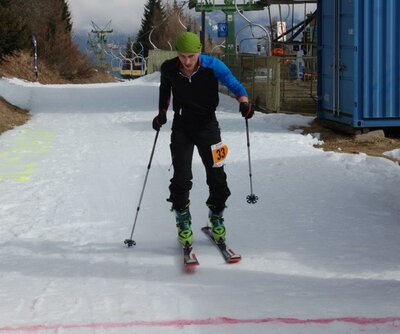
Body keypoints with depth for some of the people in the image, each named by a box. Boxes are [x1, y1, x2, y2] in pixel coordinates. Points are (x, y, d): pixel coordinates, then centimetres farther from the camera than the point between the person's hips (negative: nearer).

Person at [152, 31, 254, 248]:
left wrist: (244, 102, -31)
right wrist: (162, 112, 7)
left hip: (207, 124, -1)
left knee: (216, 175, -3)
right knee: (181, 177, -7)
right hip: (181, 126, 1)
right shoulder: (169, 69, -11)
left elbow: (234, 85, -12)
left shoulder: (212, 66, -18)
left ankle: (216, 217, 21)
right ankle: (183, 221, 13)